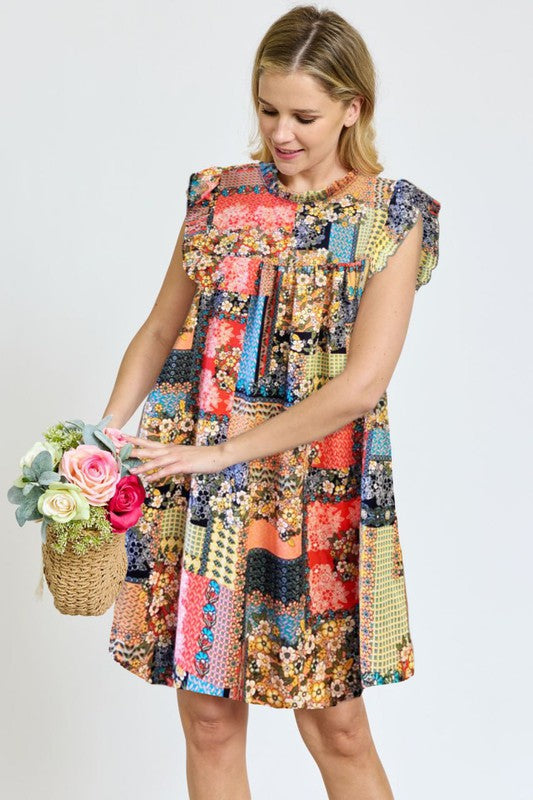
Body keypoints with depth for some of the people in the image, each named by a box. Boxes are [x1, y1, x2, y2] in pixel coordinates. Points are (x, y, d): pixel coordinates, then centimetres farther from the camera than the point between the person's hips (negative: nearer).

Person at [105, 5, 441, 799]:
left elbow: (363, 382, -14)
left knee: (336, 727, 6)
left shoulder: (392, 216, -4)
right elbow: (161, 329, 13)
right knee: (209, 716, 9)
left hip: (318, 494, -3)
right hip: (192, 486, 3)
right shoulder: (218, 195, 8)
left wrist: (224, 453, -16)